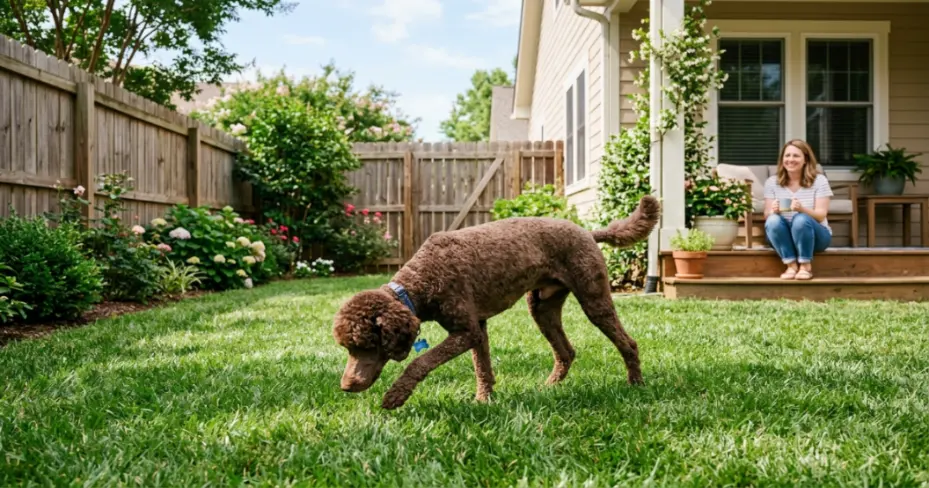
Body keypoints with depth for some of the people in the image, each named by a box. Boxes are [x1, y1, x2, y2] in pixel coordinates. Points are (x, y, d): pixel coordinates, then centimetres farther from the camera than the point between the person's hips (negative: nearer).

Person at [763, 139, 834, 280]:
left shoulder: (819, 180, -6)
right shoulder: (772, 182, 0)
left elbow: (821, 215, -12)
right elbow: (766, 215, -4)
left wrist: (802, 209, -33)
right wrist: (773, 211, -29)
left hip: (815, 236, -2)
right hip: (784, 237, 2)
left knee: (801, 219, -35)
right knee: (773, 220, -30)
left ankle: (806, 266, -18)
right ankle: (791, 265, -20)